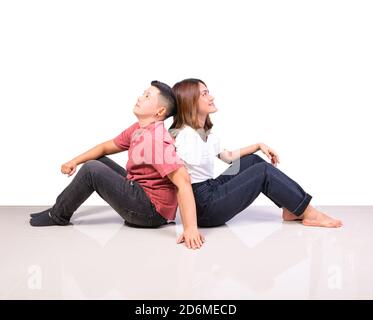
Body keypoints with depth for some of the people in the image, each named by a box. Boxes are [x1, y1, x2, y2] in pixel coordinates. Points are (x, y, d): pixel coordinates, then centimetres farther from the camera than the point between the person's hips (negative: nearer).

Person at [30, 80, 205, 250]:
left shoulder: (157, 139, -25)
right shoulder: (138, 129, 5)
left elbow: (183, 180, -33)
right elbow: (106, 147, 17)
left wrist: (190, 227, -38)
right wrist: (75, 161, 5)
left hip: (152, 210, -9)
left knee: (92, 169, -14)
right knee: (97, 161, 14)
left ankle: (58, 216, 7)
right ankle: (60, 208, 21)